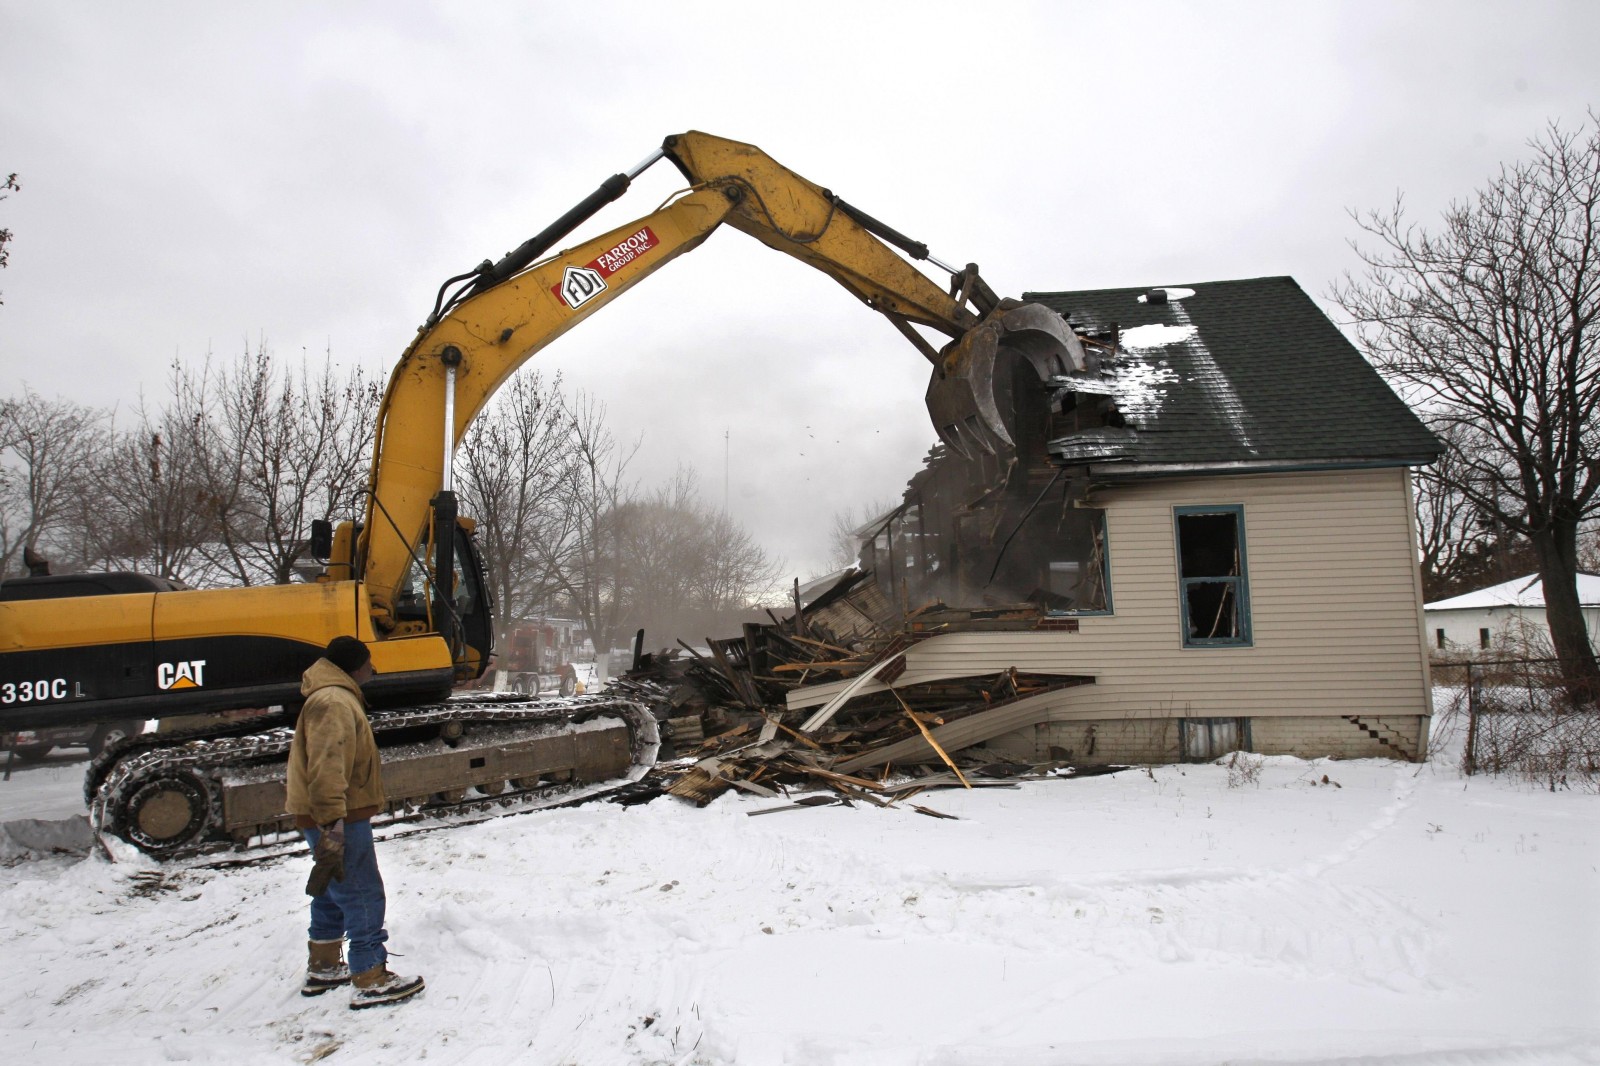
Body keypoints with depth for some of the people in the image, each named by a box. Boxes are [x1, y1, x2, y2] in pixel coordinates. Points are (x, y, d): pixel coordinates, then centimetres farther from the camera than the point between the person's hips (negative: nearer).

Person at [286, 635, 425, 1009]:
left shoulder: (335, 698, 18)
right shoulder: (335, 703, -18)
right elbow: (326, 772, -28)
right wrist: (332, 831, -32)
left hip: (334, 819, 11)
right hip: (339, 820, -11)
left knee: (332, 893, 21)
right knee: (364, 896, -5)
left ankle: (323, 968, 34)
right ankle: (370, 981, 1)